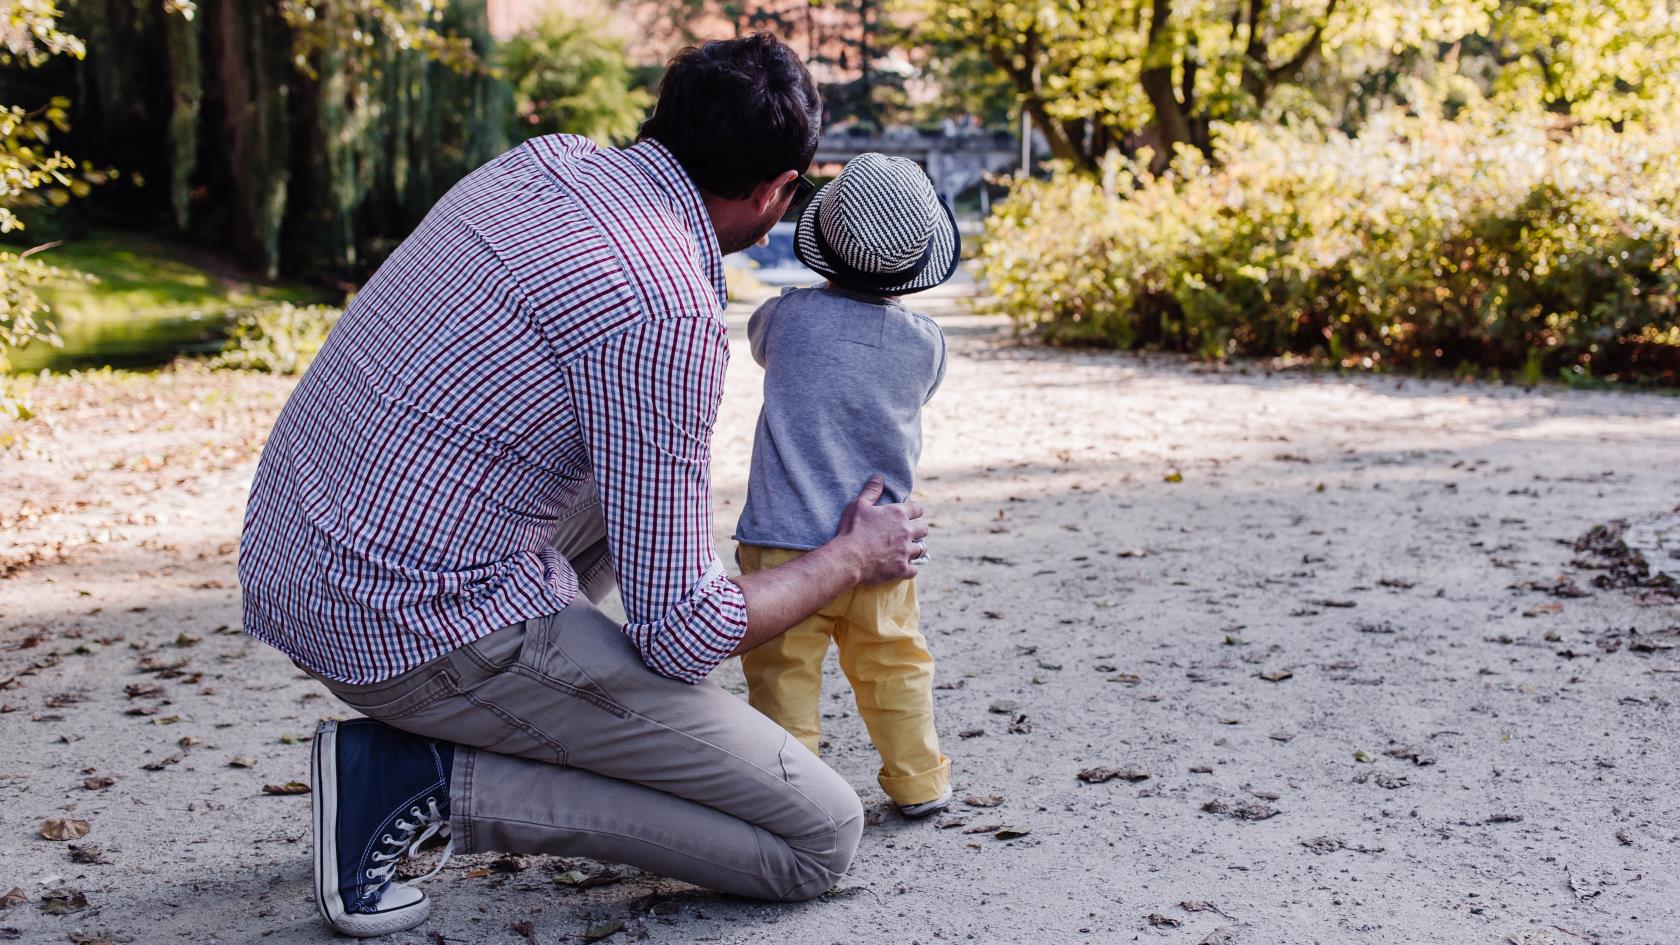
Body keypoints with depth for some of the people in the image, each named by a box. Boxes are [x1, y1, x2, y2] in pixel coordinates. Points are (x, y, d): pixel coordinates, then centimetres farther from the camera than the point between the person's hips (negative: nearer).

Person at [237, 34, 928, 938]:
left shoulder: (544, 158, 5)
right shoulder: (668, 315, -20)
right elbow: (679, 634, -16)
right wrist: (851, 559, 2)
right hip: (423, 628, -9)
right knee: (820, 837, -3)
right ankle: (428, 778, -6)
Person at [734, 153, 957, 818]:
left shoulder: (790, 315, -7)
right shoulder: (926, 343, -3)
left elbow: (756, 337, 17)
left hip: (786, 539, -3)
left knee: (782, 669, 5)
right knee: (894, 664, 17)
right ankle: (918, 782, 27)